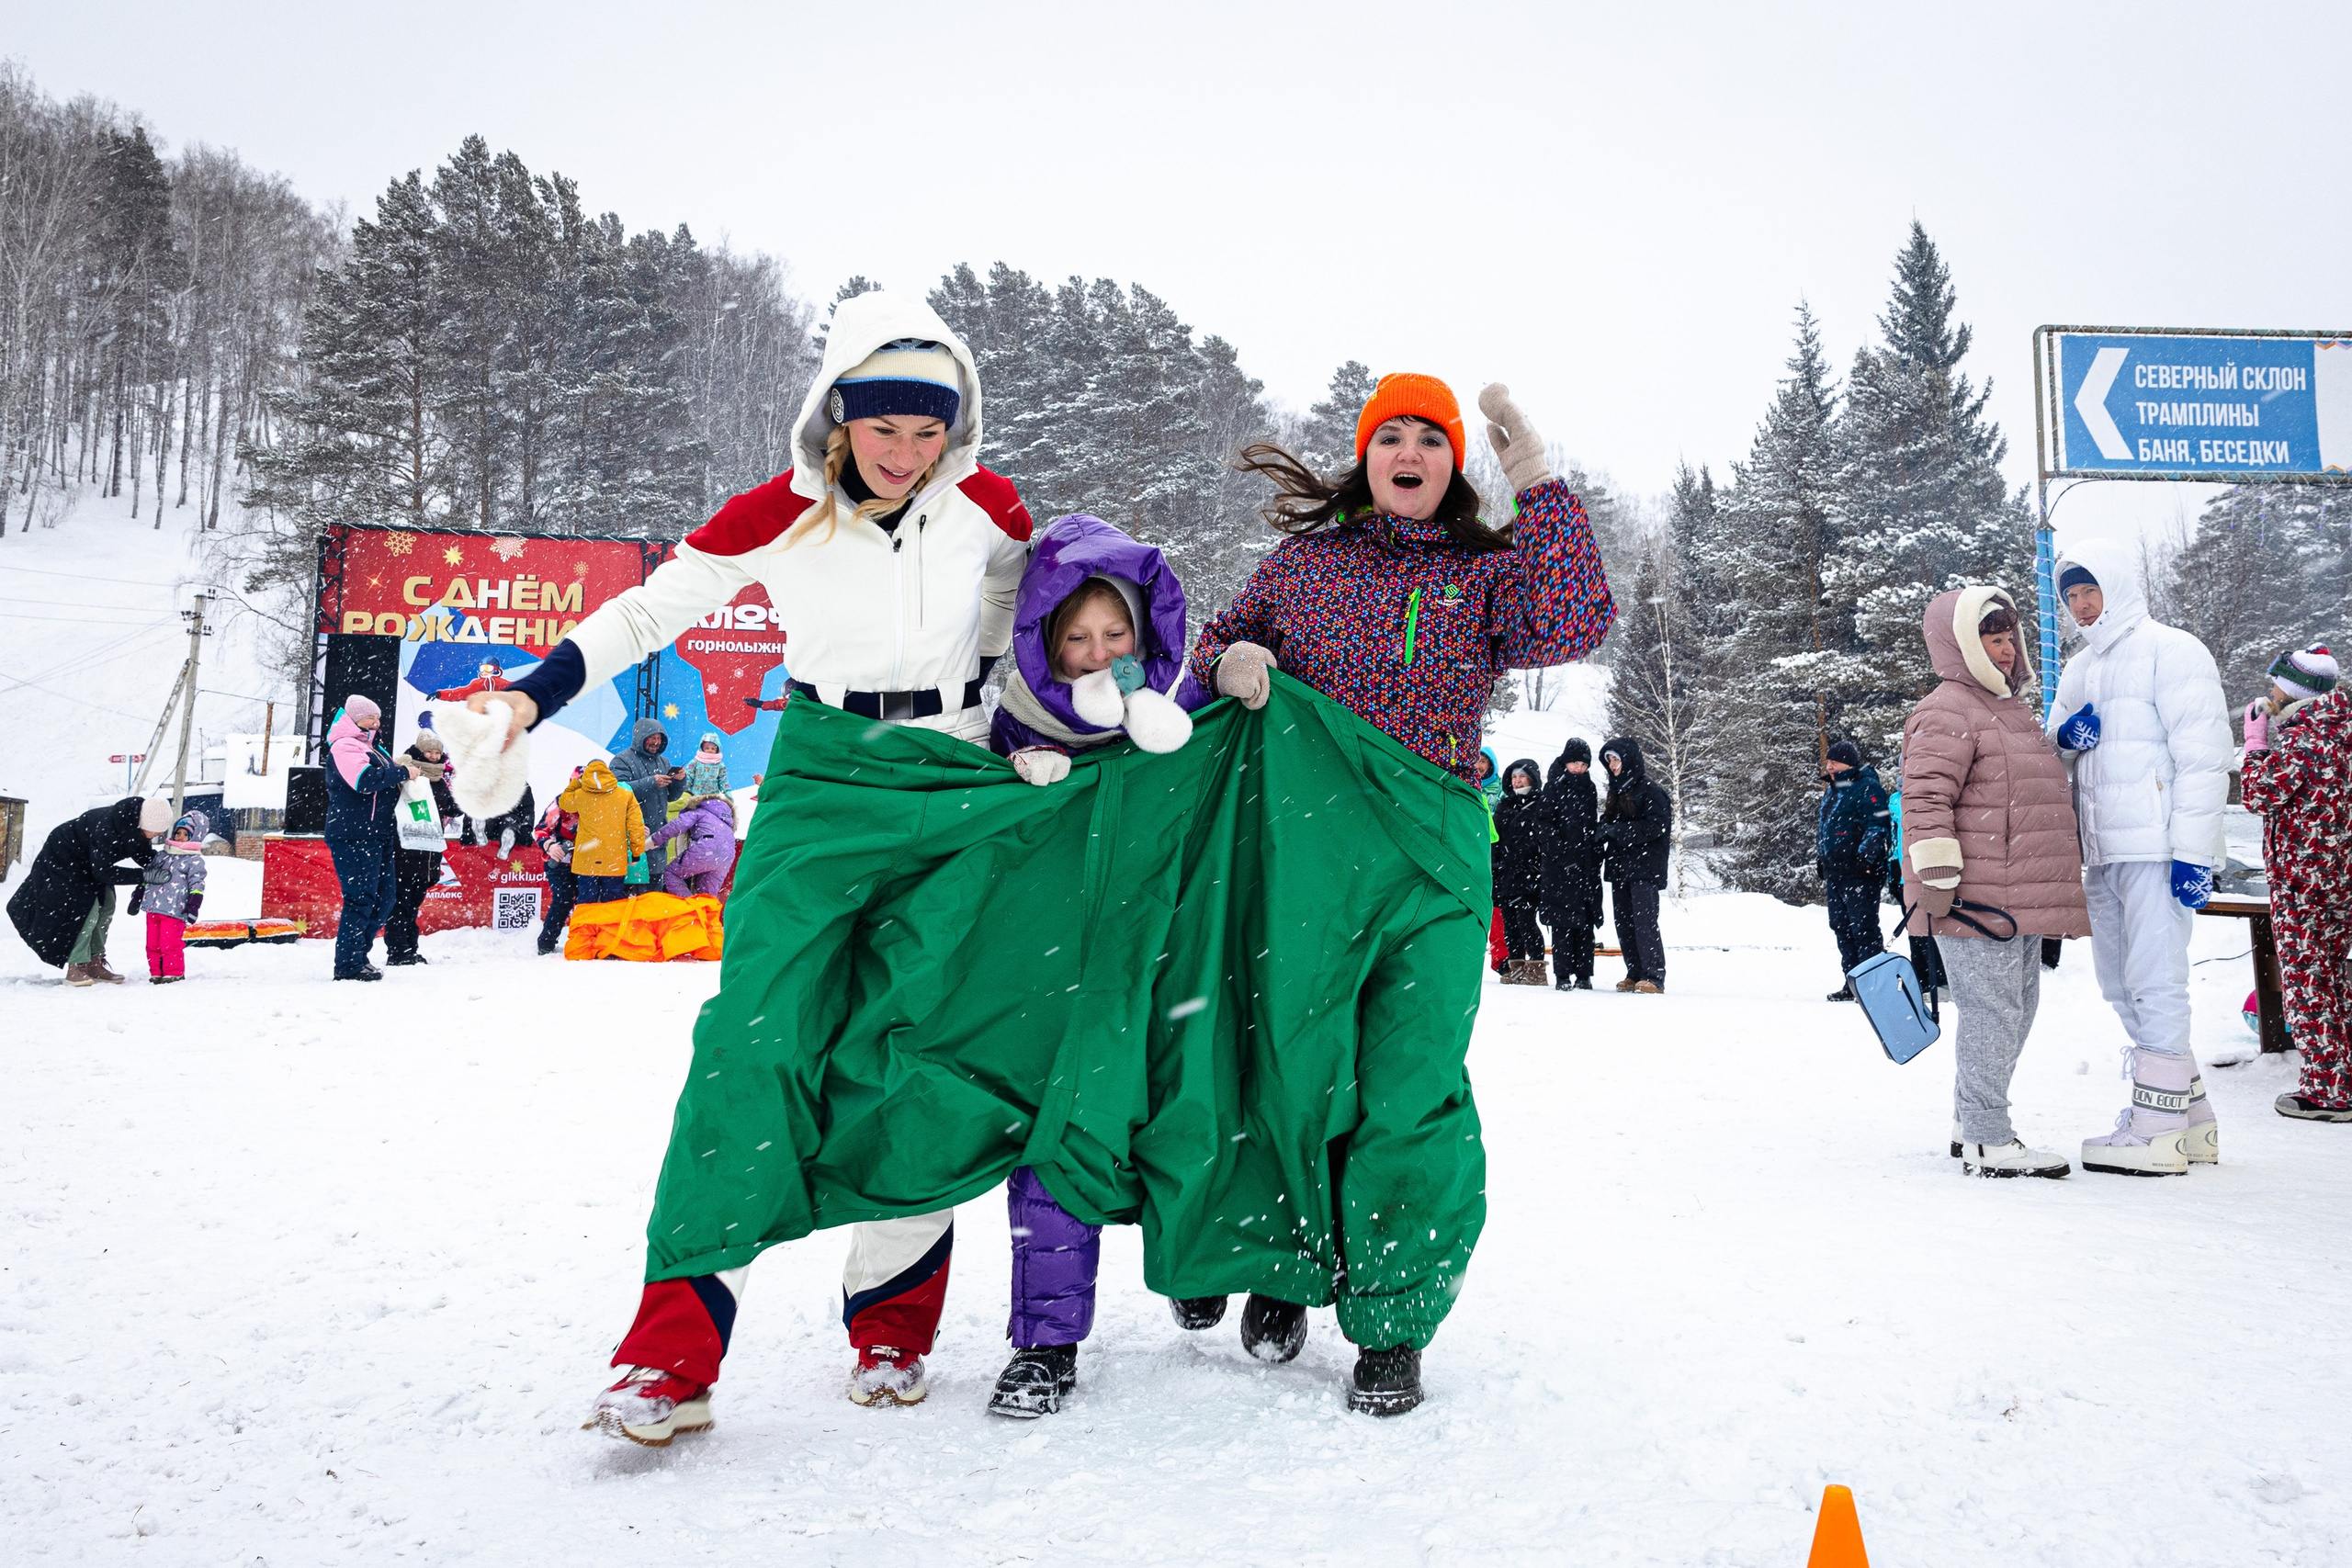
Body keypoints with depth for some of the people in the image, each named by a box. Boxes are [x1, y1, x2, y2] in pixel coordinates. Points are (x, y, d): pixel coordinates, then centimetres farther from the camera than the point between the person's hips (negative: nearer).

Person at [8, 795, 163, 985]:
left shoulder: (137, 825, -15)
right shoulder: (107, 827, -39)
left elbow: (144, 856, -3)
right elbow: (104, 871, -35)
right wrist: (143, 876, -37)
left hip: (89, 863, 8)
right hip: (63, 860, -8)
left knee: (106, 907, 2)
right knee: (87, 909, -18)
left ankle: (94, 964, 9)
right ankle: (76, 967, -13)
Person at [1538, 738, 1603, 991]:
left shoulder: (1589, 789, 16)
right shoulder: (1553, 787, 2)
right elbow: (1548, 825, -5)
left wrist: (1597, 853, 10)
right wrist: (1561, 853, -15)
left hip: (1586, 861, 4)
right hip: (1560, 863, -4)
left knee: (1586, 918, 3)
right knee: (1563, 917, -6)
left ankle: (1584, 974, 6)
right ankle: (1562, 975, -4)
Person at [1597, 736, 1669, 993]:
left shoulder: (1651, 790, -7)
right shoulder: (1617, 791, 18)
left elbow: (1654, 827, -15)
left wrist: (1617, 830, -16)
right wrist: (1604, 830, 1)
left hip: (1645, 868, -8)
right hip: (1620, 866, 8)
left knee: (1644, 921, -12)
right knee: (1624, 923, 7)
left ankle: (1654, 977, -11)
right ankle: (1634, 974, 12)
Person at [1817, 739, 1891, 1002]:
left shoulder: (1867, 788, -9)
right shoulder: (1832, 791, 20)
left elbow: (1877, 825, -15)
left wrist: (1865, 855, -23)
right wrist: (1820, 861, 27)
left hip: (1858, 873, -10)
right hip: (1835, 873, 10)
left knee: (1863, 928, -8)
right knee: (1841, 927, 12)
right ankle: (1853, 983, 19)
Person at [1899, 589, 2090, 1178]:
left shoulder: (2012, 711, 22)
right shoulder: (1947, 712, -11)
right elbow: (1925, 799, -20)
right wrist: (1939, 880, -24)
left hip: (2017, 901, 11)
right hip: (1973, 901, -11)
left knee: (2017, 1008, 16)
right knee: (1993, 1013, -8)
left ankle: (1972, 1123, 27)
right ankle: (1987, 1141, 0)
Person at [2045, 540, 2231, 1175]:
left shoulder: (2170, 649, -3)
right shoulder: (2079, 671, 20)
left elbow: (2203, 757, -10)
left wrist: (2192, 851, -17)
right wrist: (2065, 736, -2)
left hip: (2159, 848, -8)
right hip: (2104, 853, 8)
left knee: (2153, 982, -8)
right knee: (2121, 985, 12)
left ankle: (2158, 1132, -2)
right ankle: (2191, 1116, 23)